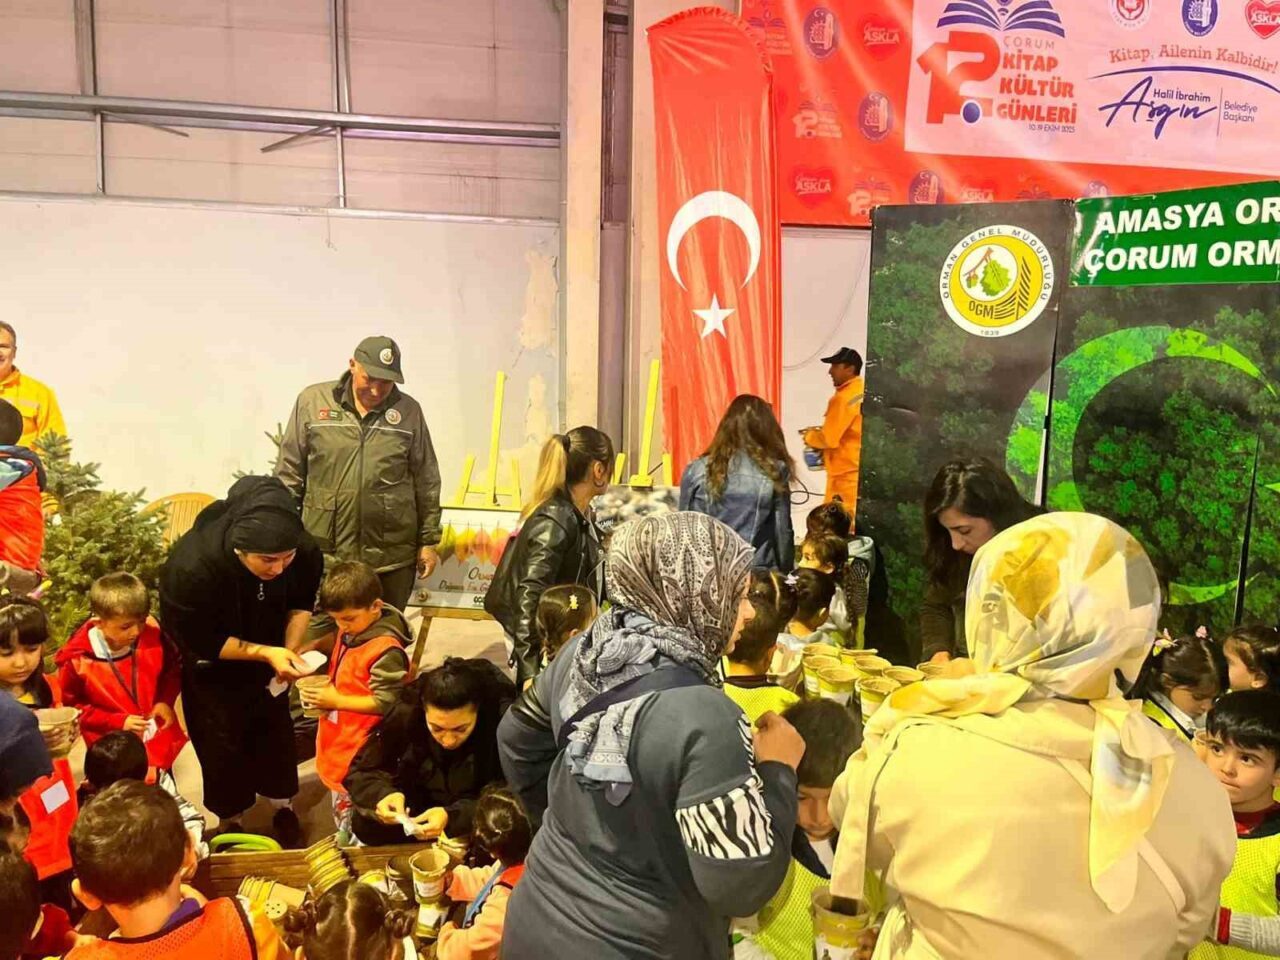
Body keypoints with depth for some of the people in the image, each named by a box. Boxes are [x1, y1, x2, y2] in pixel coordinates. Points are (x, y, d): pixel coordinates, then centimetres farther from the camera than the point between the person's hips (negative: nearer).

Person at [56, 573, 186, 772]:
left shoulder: (152, 635, -16)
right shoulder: (77, 660, -23)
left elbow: (173, 668, 3)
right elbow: (70, 707, -11)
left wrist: (165, 701, -13)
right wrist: (118, 722, -19)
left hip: (160, 742, 3)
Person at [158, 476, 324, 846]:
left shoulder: (305, 551, -30)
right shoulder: (190, 566, -40)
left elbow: (302, 602, -9)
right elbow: (197, 641, -28)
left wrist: (290, 649, -25)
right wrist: (267, 653, -35)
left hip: (268, 653, 3)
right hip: (211, 666, -3)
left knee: (277, 731, 16)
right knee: (222, 743, 10)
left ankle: (283, 806, 41)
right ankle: (229, 820, 36)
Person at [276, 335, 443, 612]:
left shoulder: (409, 411, 3)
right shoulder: (312, 401, 0)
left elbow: (426, 482, 7)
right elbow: (289, 473, 4)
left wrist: (428, 541, 6)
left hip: (392, 557, 1)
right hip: (324, 553, 0)